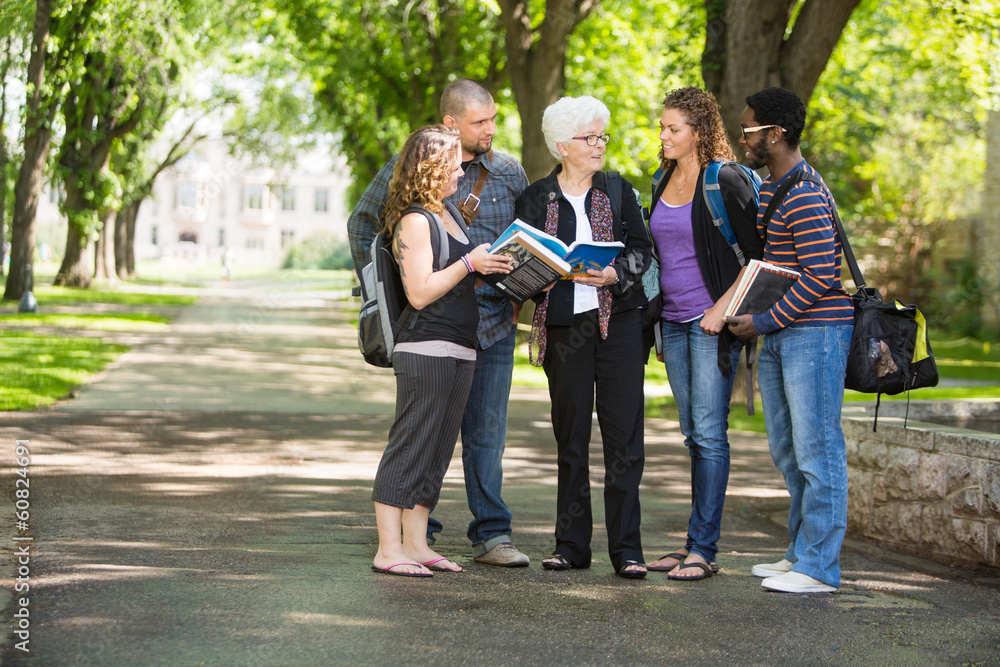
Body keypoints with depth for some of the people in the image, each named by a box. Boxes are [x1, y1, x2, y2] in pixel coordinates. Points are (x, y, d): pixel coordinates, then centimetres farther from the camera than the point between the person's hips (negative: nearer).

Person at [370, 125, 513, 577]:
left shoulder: (450, 213, 18)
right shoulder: (414, 220, -10)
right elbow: (420, 293, -16)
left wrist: (494, 266, 11)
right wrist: (469, 263, -15)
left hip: (460, 351, 9)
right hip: (425, 349, -9)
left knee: (436, 453, 10)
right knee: (409, 448, -7)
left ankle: (416, 544, 15)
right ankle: (389, 549, -4)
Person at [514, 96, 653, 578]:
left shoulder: (618, 189, 10)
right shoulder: (536, 197, 8)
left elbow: (642, 248, 7)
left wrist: (615, 274, -13)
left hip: (618, 319, 0)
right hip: (564, 325, 0)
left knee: (623, 435, -5)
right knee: (570, 436, 4)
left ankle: (626, 549, -1)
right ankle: (572, 545, 13)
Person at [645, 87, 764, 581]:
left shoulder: (725, 181, -9)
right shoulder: (664, 183, 13)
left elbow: (758, 255, -10)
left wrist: (724, 307, -16)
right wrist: (658, 325, 19)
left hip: (711, 322, -7)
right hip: (674, 321, 7)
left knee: (708, 433, -7)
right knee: (694, 436, 10)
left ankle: (703, 549, -5)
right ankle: (697, 544, 15)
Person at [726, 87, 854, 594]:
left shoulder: (805, 197, -16)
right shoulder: (766, 190, 16)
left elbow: (820, 276, -20)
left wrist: (766, 321, -16)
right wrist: (751, 315, 12)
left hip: (816, 331, -10)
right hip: (779, 336, 10)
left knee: (817, 452, -6)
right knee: (788, 451, 14)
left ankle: (818, 568, -3)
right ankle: (801, 554, 22)